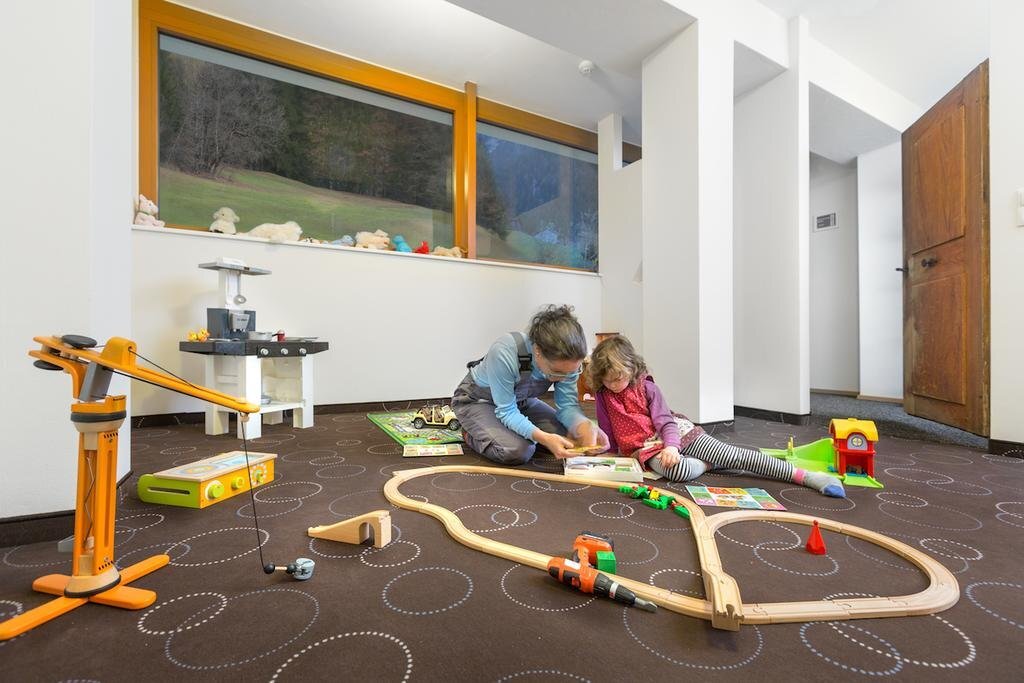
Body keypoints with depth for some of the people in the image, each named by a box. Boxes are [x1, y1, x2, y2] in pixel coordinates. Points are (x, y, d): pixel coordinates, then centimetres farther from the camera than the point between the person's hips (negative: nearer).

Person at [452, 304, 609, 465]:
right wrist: (543, 438, -46)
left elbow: (567, 405, -18)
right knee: (518, 451, -28)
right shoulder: (504, 352, -40)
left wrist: (585, 427, -40)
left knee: (569, 436, -3)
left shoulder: (567, 361, -24)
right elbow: (507, 411, -33)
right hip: (476, 400, -5)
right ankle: (471, 434, 3)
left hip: (519, 400, 6)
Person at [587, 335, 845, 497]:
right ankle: (710, 464, -5)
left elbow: (665, 421, -11)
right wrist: (603, 451, -9)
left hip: (675, 432, 0)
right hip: (646, 447, 0)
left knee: (732, 455, -15)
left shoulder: (647, 387, -6)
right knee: (677, 470, -36)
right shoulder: (603, 396, 0)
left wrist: (671, 446, -29)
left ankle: (807, 476, -12)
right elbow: (609, 436, 8)